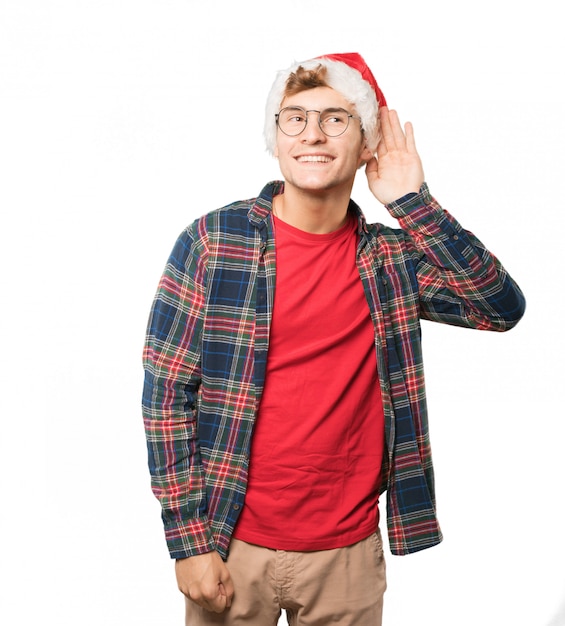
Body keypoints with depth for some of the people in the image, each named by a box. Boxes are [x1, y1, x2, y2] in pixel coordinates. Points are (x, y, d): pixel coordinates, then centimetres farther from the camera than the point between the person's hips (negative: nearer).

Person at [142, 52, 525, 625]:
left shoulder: (391, 257, 1)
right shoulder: (213, 240, -8)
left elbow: (504, 306, -8)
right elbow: (167, 389, -7)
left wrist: (413, 205, -12)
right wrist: (189, 540, -9)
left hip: (351, 553, 3)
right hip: (235, 546, -2)